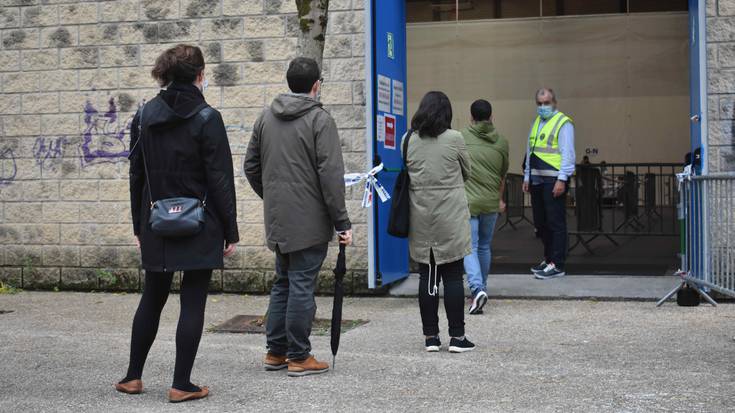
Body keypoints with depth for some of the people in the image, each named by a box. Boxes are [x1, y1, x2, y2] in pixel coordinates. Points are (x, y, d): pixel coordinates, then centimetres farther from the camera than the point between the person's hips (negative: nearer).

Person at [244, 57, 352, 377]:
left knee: (283, 283, 17)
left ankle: (276, 351, 21)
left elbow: (251, 166, 14)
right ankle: (299, 356, 5)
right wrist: (342, 222, -12)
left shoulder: (266, 117, 10)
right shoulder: (320, 119, -10)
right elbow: (330, 174, -15)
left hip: (277, 219, 6)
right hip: (309, 221, -6)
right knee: (302, 285, -1)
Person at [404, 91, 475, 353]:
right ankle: (457, 337, 6)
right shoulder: (454, 139, -6)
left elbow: (406, 173, 9)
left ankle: (431, 336, 12)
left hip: (420, 217, 3)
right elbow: (466, 173, 7)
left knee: (427, 276, 8)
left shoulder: (408, 140, 1)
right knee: (453, 277, 3)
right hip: (450, 217, -3)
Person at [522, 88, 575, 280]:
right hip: (537, 181, 8)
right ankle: (548, 259, 25)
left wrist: (562, 179, -18)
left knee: (556, 222, -6)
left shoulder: (563, 123, -6)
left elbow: (567, 154, -12)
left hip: (554, 181, -8)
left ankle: (557, 265, -3)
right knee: (541, 222, 13)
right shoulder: (536, 123, 19)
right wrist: (527, 177, 18)